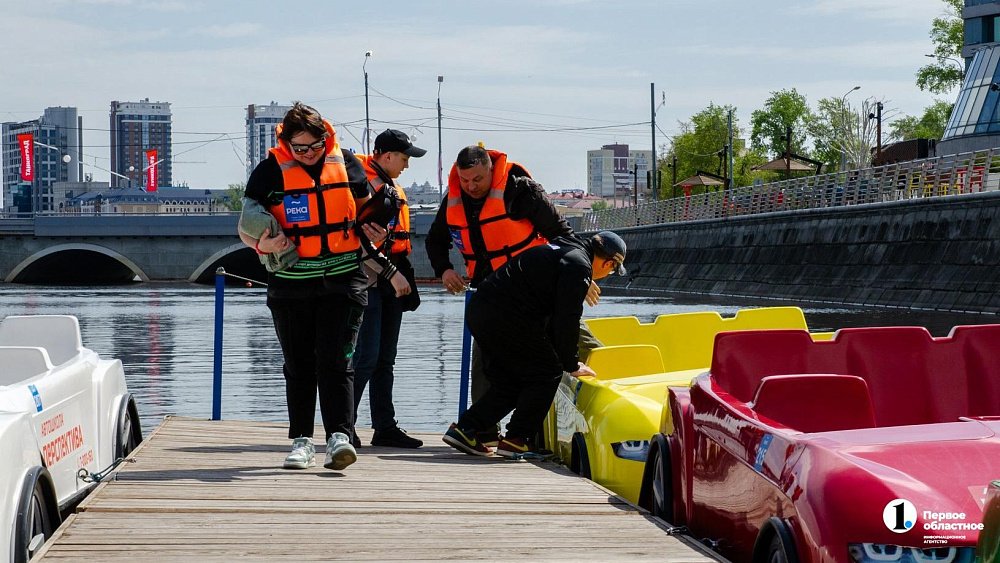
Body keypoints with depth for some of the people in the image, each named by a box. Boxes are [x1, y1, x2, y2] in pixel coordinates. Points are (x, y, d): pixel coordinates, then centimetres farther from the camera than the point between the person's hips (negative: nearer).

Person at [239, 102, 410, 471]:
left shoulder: (346, 163, 3)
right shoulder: (270, 171, -3)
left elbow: (363, 210, 19)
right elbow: (246, 228, 2)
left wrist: (372, 232, -1)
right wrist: (261, 245, -19)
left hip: (343, 281, 0)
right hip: (291, 285, 0)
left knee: (335, 361, -9)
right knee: (299, 366, 8)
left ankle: (339, 436, -15)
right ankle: (301, 440, 14)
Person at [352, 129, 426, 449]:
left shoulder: (394, 189, 20)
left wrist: (406, 282, 22)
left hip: (390, 285, 9)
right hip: (366, 281, -9)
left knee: (385, 359, 10)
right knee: (366, 356, -11)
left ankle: (385, 427, 13)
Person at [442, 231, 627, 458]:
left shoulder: (561, 251, 25)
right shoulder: (578, 265, -6)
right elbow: (567, 319, -9)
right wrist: (571, 365, 2)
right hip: (506, 318, -10)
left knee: (509, 381, 17)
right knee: (547, 373, 3)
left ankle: (464, 429, 9)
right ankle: (515, 441, 0)